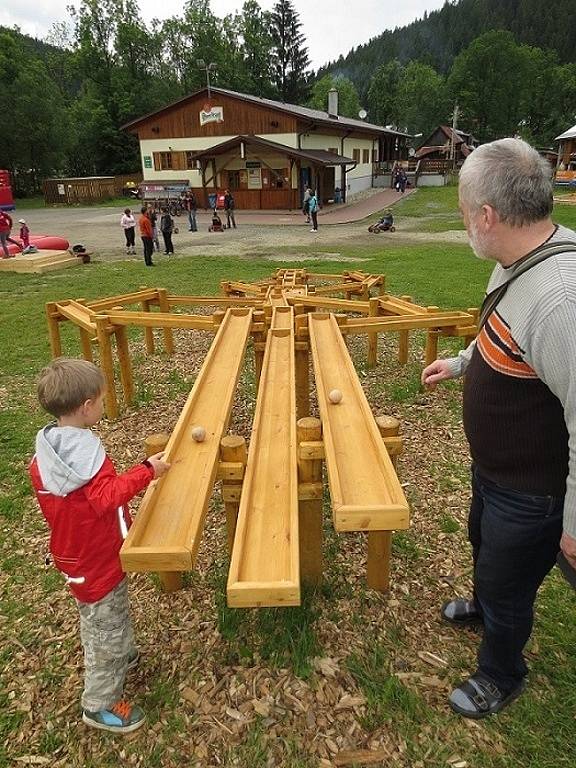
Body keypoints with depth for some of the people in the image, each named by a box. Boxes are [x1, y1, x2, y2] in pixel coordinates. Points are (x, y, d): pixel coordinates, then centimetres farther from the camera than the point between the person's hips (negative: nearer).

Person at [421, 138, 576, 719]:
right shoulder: (518, 262, -6)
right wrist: (461, 362, 22)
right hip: (492, 468, 9)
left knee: (506, 583, 16)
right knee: (484, 544, 32)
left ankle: (501, 673, 46)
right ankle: (484, 607, 64)